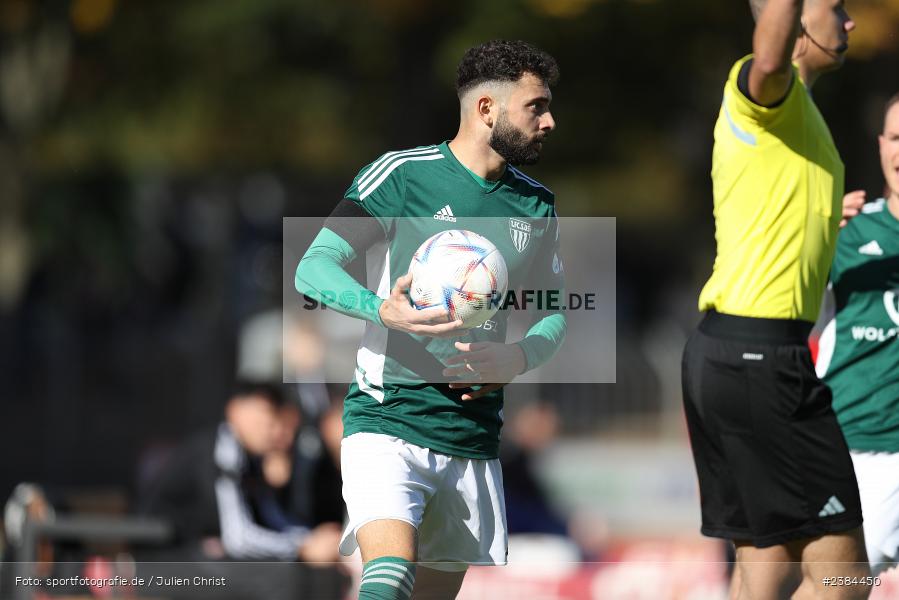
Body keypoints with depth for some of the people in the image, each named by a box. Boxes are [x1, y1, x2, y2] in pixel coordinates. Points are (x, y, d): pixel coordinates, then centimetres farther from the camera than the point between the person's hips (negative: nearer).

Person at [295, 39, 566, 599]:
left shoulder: (536, 205, 11)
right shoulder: (401, 174, -5)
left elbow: (555, 312, 19)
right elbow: (313, 269, -7)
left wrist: (518, 358, -5)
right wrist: (384, 309, -27)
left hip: (474, 441, 5)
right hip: (387, 421, -5)